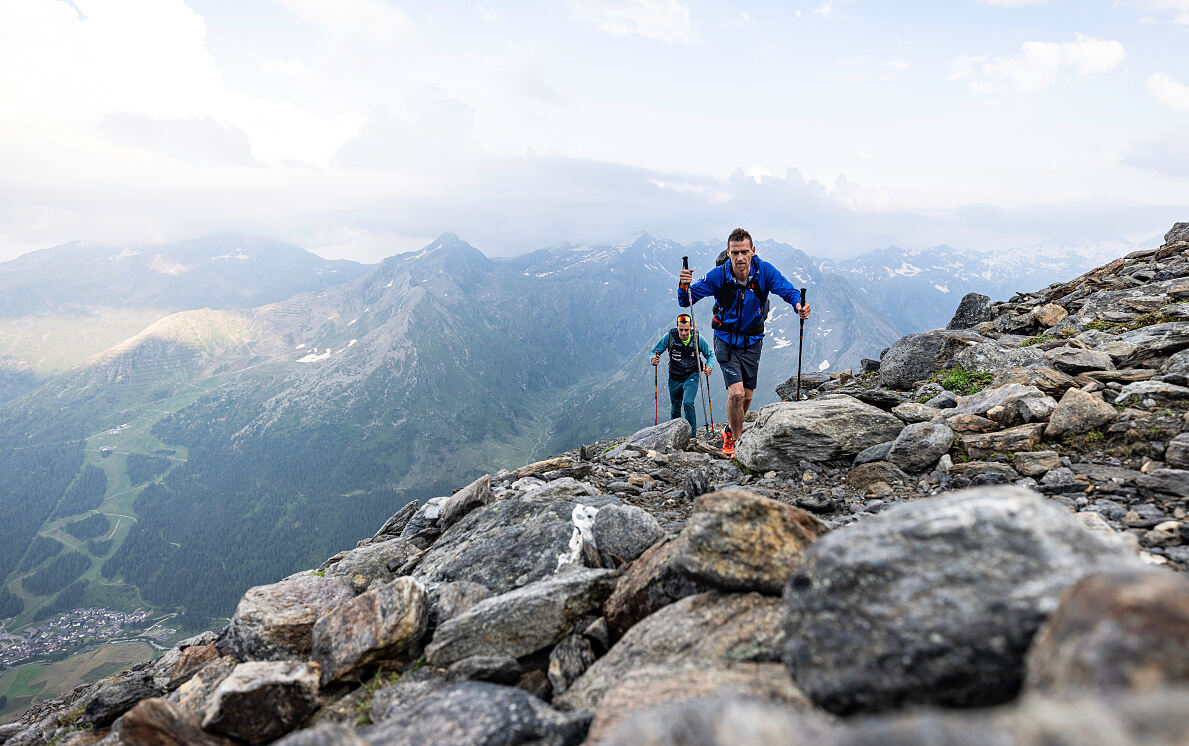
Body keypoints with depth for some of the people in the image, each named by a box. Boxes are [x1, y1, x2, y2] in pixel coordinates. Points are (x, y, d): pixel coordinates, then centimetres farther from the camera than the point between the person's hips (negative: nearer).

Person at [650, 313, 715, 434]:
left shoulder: (697, 338, -13)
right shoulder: (669, 336, -13)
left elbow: (710, 355, -1)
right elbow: (655, 351, -3)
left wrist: (709, 367, -21)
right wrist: (654, 359, -27)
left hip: (691, 377, -2)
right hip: (675, 378, 2)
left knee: (688, 403, -22)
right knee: (675, 408, 14)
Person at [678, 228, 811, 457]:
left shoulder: (765, 272, -17)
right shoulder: (718, 276, -20)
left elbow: (788, 290, -20)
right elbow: (685, 302, -17)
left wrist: (799, 305, -43)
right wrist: (684, 286, -40)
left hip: (752, 341, 3)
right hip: (726, 340, -3)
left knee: (747, 397, 12)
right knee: (736, 394, -17)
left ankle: (729, 431, 41)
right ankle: (737, 442, 6)